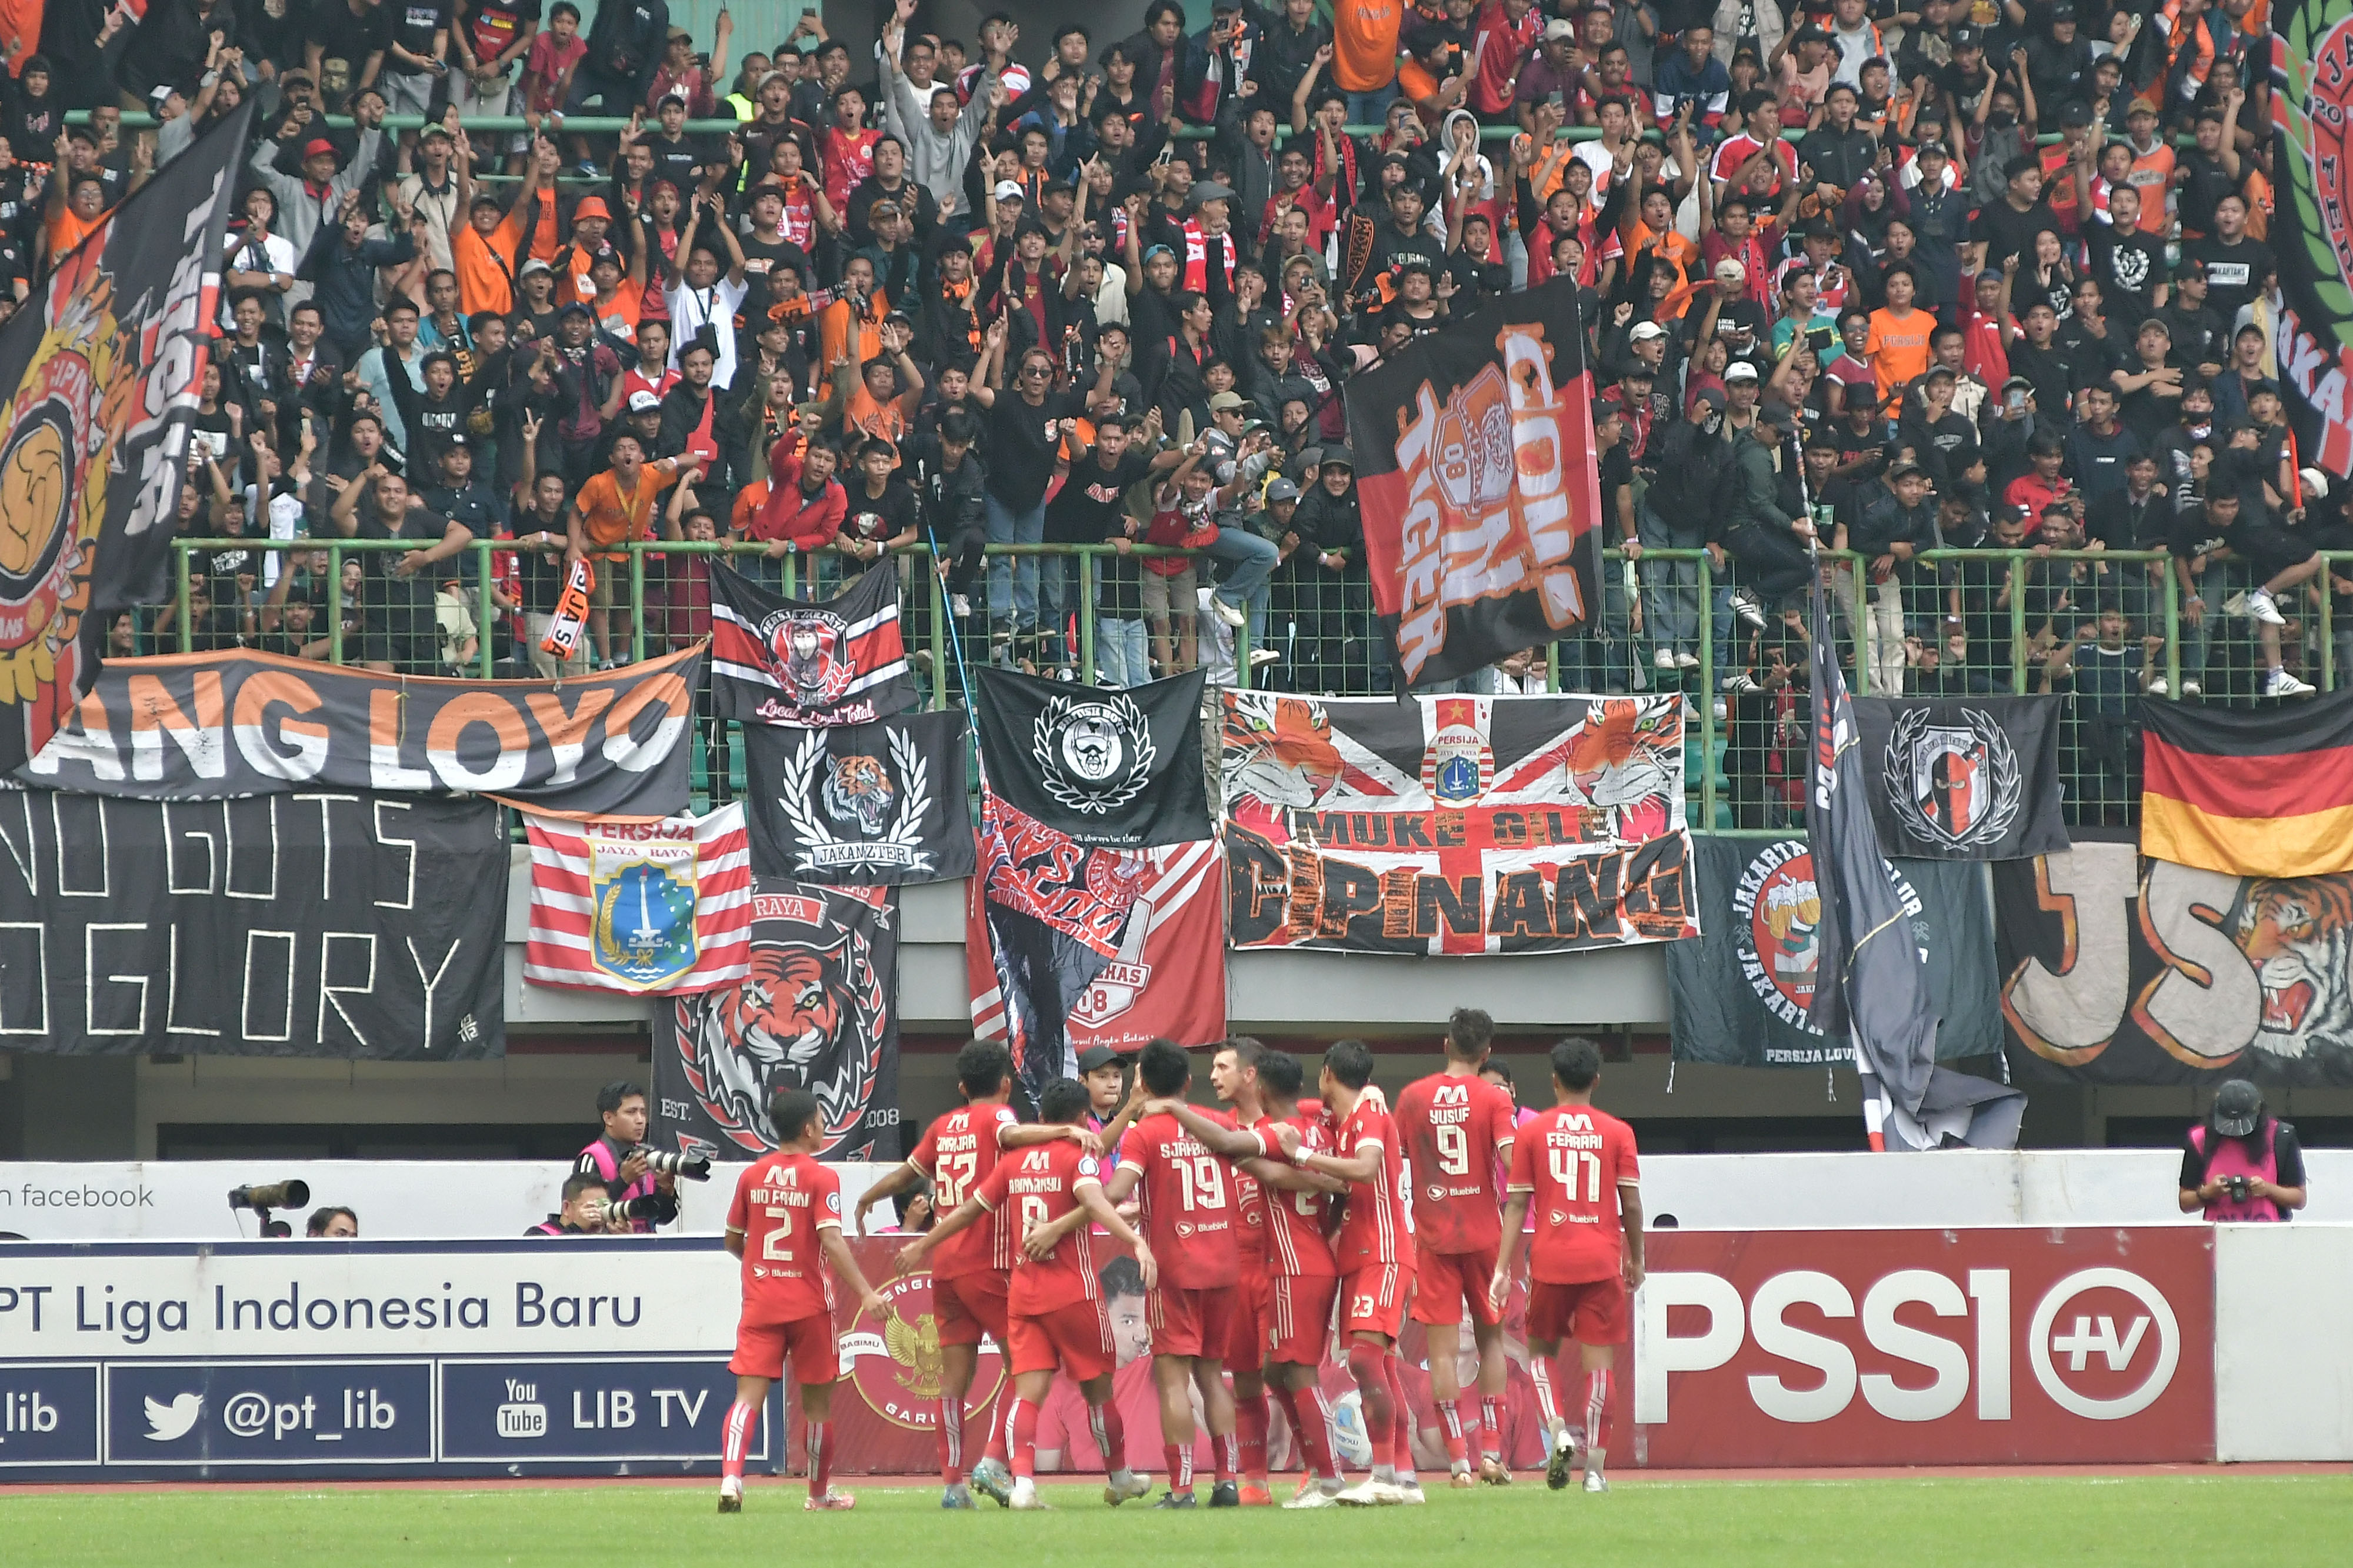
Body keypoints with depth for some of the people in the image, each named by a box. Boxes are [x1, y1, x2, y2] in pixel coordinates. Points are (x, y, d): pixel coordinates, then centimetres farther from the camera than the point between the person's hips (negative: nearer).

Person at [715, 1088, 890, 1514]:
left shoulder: (752, 1176, 5)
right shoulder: (821, 1178, -9)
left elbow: (733, 1241, 13)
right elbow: (832, 1240, -20)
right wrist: (865, 1293, -22)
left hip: (760, 1302, 3)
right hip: (809, 1303, -3)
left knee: (749, 1394, -4)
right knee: (817, 1400, 12)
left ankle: (731, 1479, -25)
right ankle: (820, 1493, 24)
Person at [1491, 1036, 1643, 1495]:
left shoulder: (1532, 1132, 2)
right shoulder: (1617, 1133, 2)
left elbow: (1517, 1203, 0)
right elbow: (1631, 1203, 1)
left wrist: (1504, 1267, 1)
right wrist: (1636, 1260, 13)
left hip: (1550, 1262, 0)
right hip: (1602, 1262, 0)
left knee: (1541, 1349, 17)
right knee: (1598, 1360, 1)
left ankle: (1558, 1432, -7)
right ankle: (1595, 1467, -2)